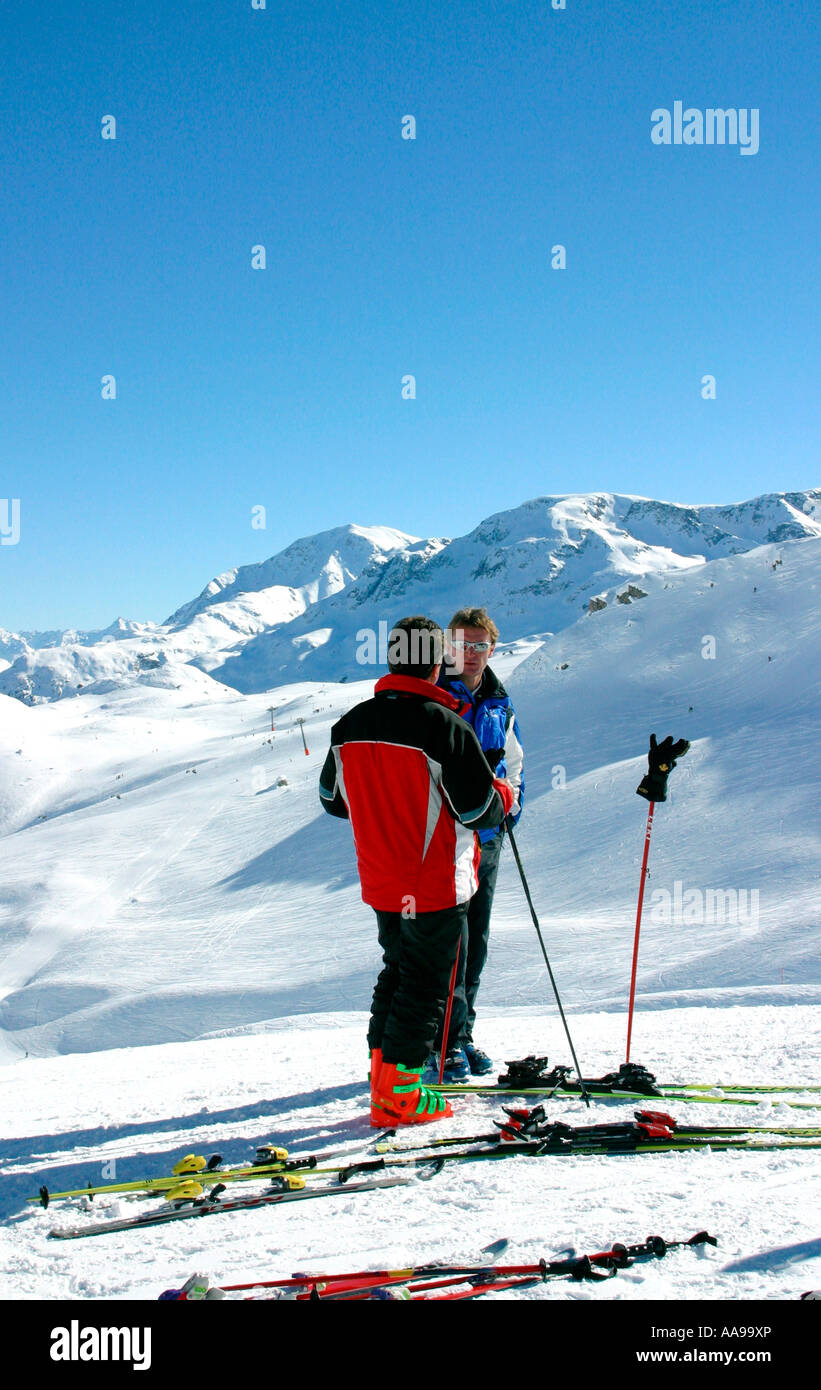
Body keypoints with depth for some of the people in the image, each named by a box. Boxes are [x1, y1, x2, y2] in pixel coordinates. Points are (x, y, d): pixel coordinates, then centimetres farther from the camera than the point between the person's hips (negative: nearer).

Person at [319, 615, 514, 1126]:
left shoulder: (350, 724, 0)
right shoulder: (445, 726, -20)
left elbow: (333, 798, 12)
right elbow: (481, 811, -16)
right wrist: (504, 795, 5)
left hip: (381, 884, 6)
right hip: (436, 887, -6)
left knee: (397, 974, 21)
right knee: (425, 987, 5)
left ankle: (384, 1079, 24)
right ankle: (398, 1095, 8)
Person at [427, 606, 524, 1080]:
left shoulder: (500, 704, 12)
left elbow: (513, 762, 23)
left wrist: (511, 802, 6)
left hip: (486, 833, 6)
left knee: (476, 937, 11)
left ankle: (462, 1034, 22)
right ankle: (447, 1042, -1)